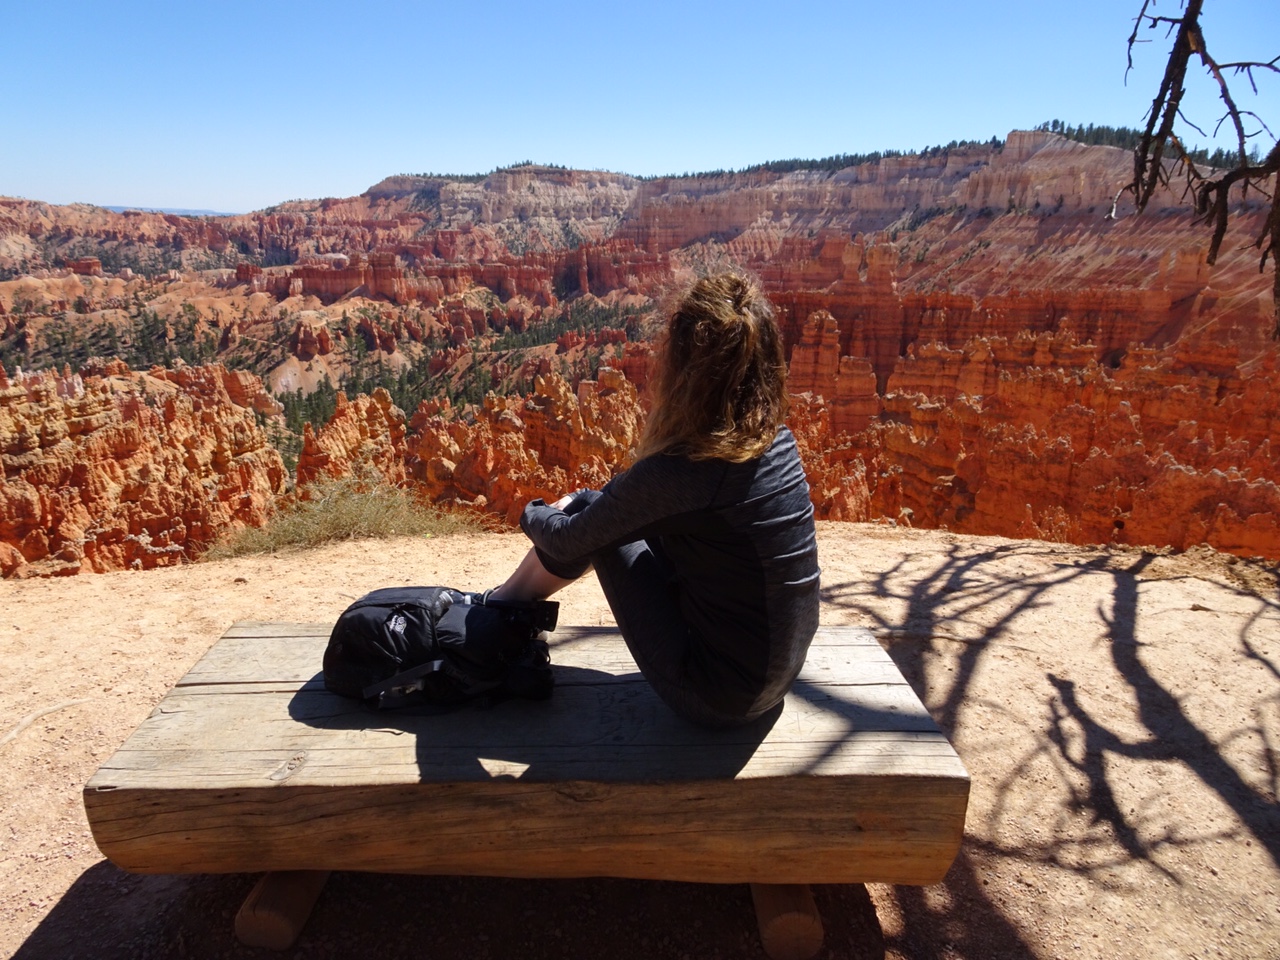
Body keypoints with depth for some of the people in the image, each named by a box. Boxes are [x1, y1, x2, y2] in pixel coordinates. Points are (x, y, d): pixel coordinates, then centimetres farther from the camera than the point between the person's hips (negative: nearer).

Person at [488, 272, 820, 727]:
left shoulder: (678, 470, -28)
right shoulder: (776, 439, -5)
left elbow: (568, 541, -11)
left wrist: (533, 515, 10)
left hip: (720, 696, -7)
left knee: (584, 519, 2)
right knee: (596, 505, 11)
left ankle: (500, 606, 29)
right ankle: (508, 599, 33)